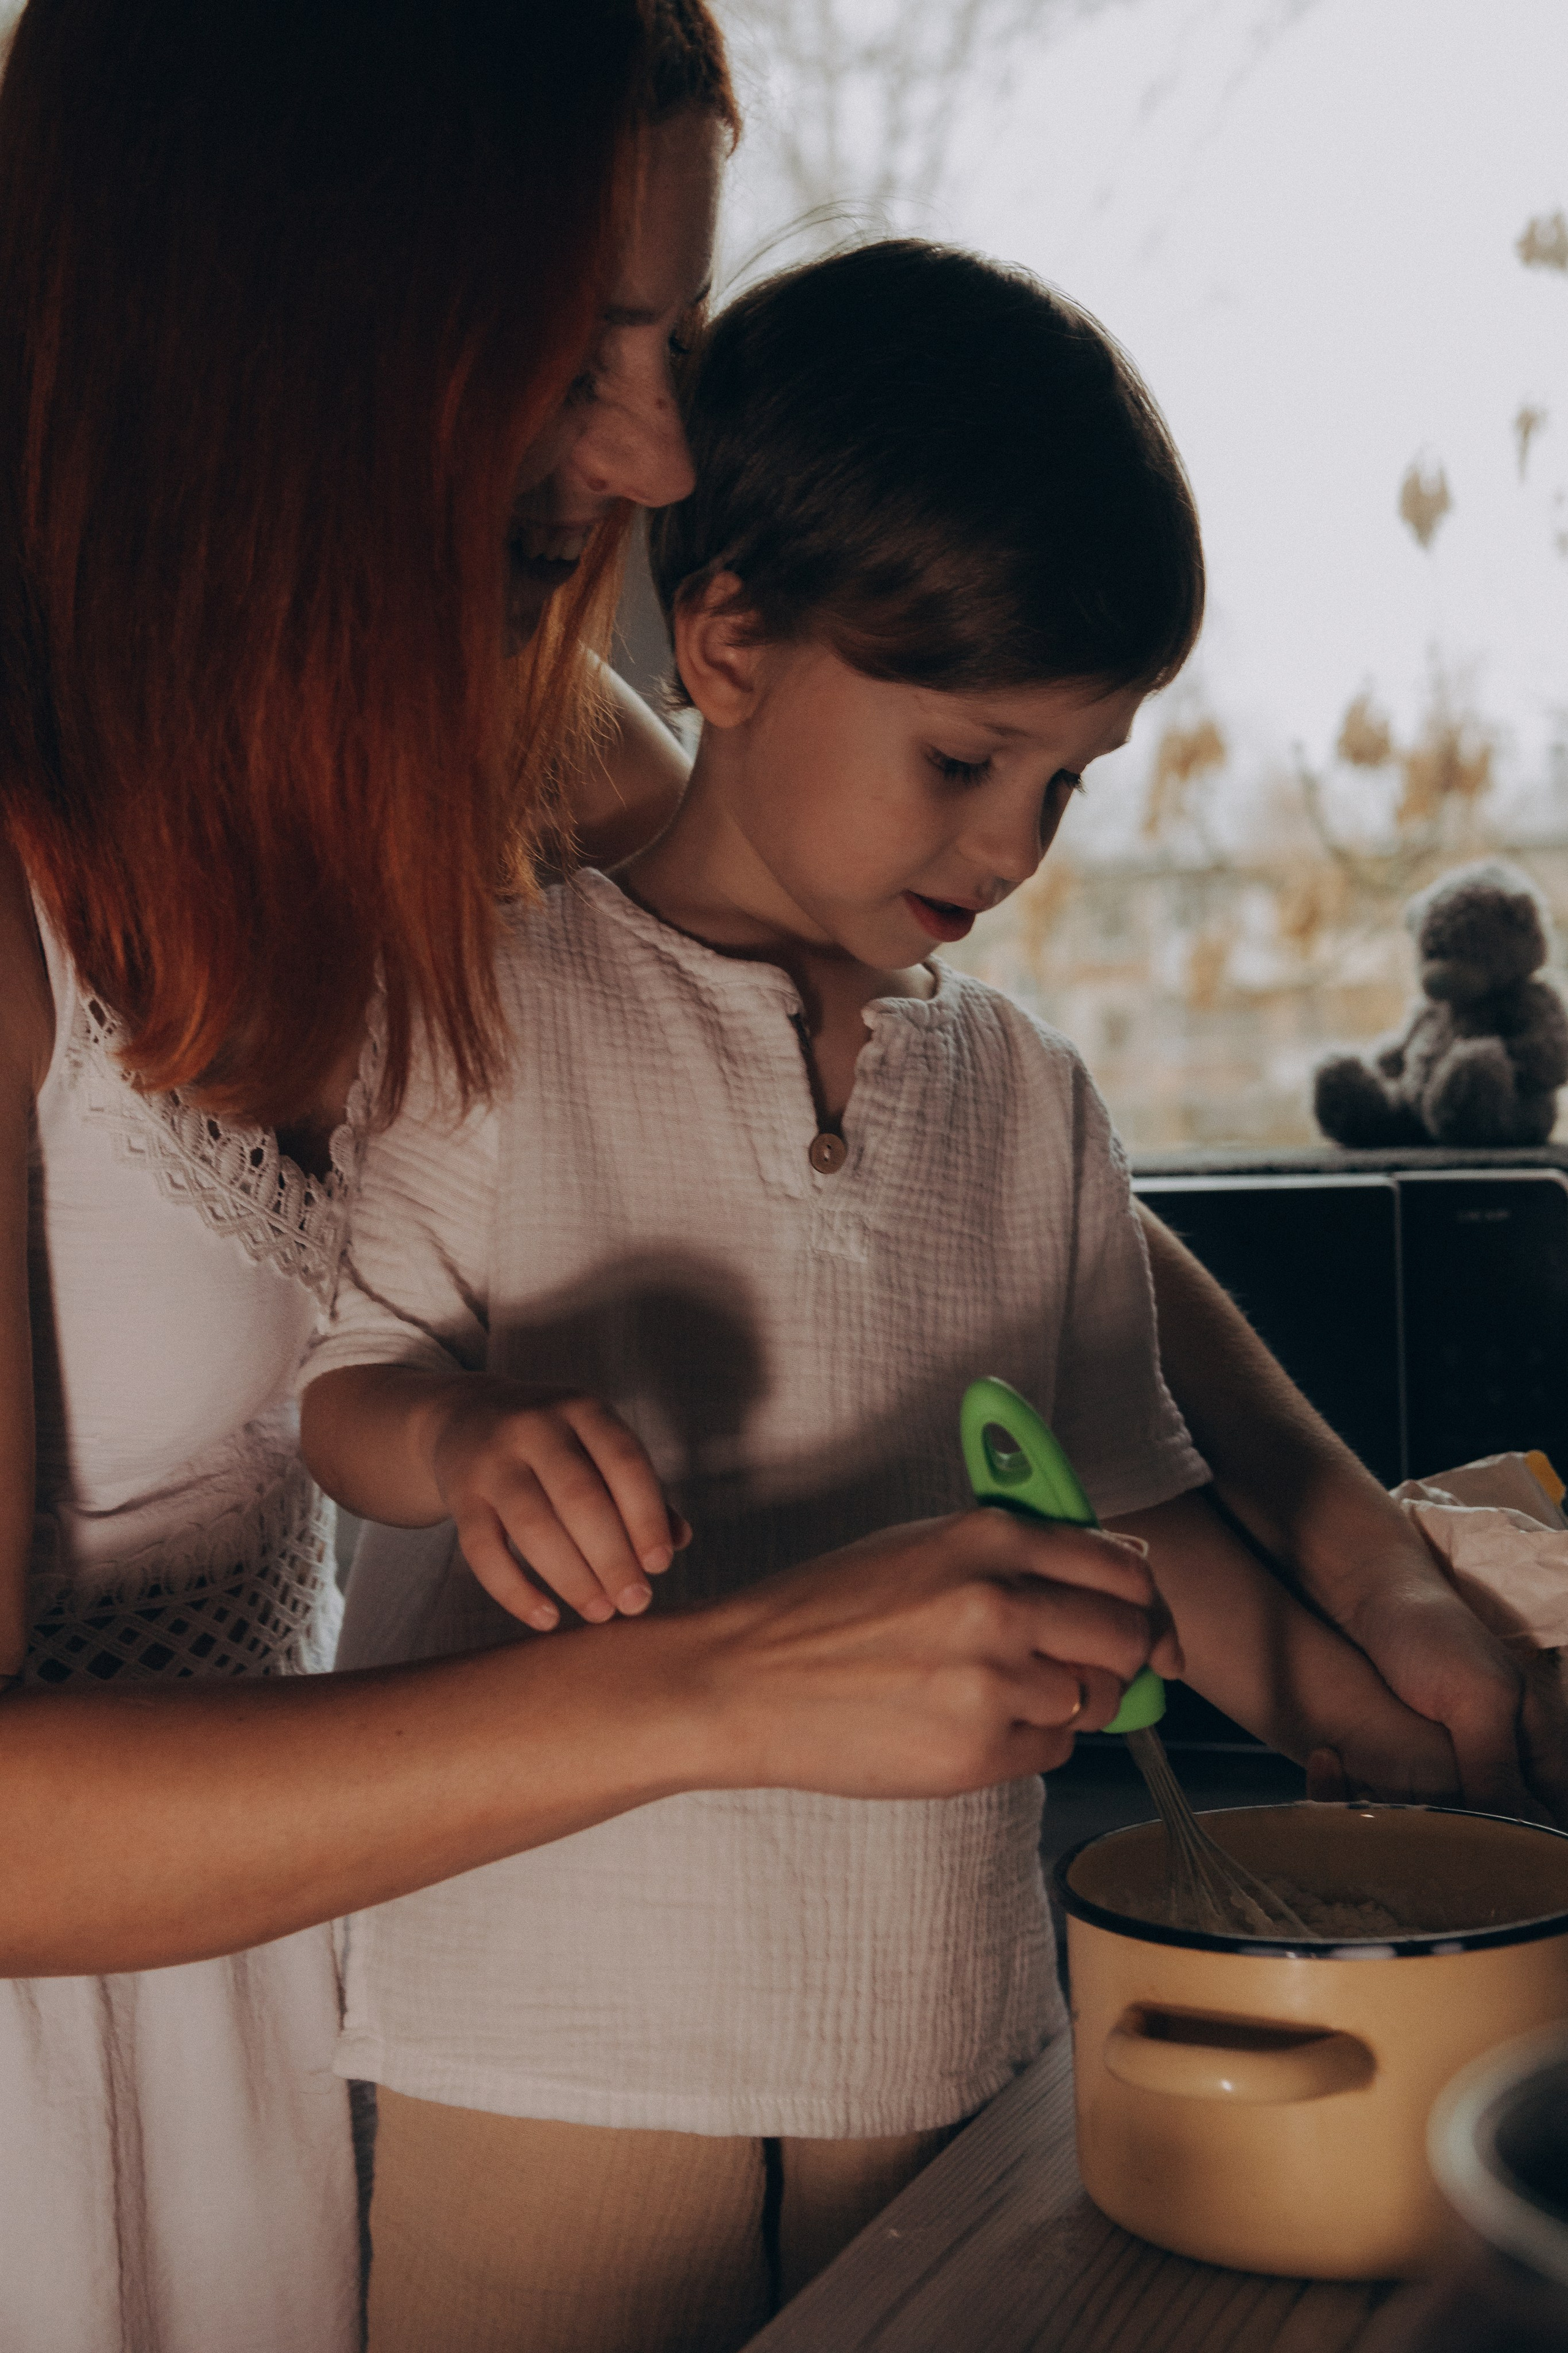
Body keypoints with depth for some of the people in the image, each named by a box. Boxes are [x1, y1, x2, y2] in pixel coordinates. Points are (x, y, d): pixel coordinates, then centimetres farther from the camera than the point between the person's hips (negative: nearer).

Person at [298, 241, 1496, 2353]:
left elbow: (1126, 1509, 14)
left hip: (947, 2047, 4)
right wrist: (463, 1436, -27)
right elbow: (333, 1385, -5)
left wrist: (1450, 1752, 10)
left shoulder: (1029, 1098, 8)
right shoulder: (490, 1029, -5)